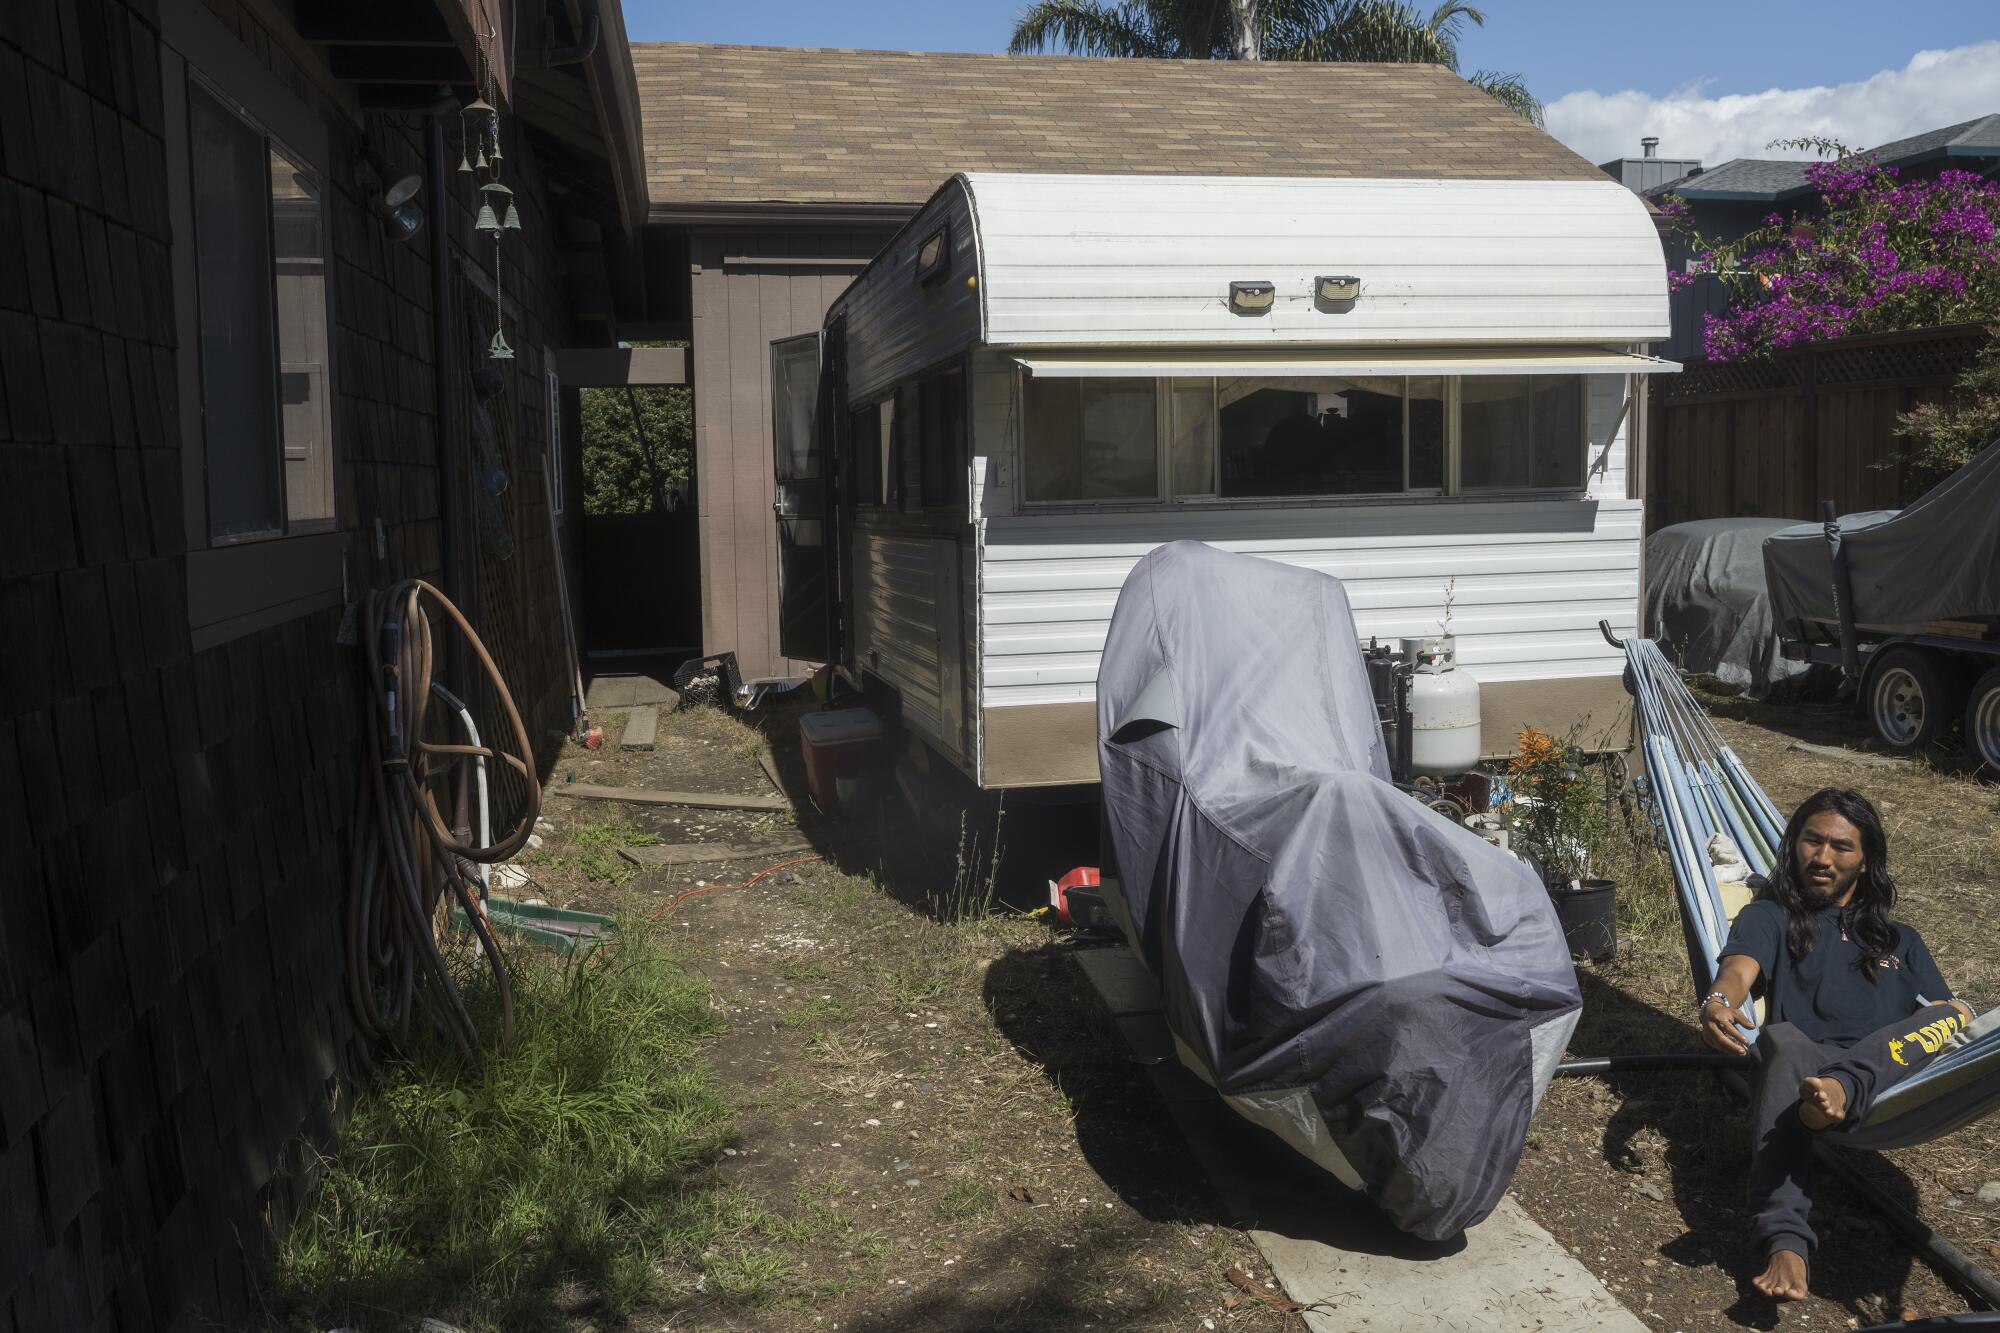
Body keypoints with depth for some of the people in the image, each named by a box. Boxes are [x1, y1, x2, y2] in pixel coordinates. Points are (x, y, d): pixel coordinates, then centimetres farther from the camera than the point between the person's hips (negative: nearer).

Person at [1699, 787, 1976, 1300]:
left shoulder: (1900, 940, 32)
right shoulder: (1769, 917, 21)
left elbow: (1946, 1011, 20)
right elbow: (1739, 970, 0)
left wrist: (1956, 1018, -7)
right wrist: (1718, 1003, -25)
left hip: (1895, 1077, 2)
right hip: (1802, 1068, -2)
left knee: (1952, 1016, -24)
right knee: (1781, 1039, -37)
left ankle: (1839, 1089, -53)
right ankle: (1785, 1242, -53)